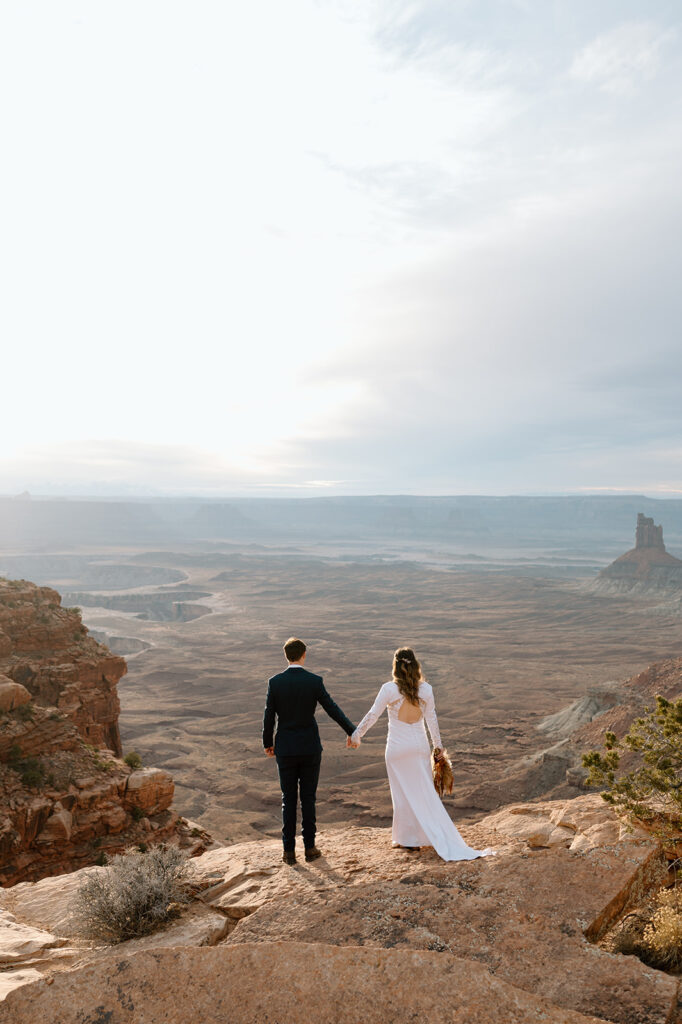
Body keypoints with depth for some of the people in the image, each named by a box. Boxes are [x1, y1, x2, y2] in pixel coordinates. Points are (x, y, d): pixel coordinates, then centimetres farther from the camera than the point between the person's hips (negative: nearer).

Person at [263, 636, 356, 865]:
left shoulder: (274, 682, -8)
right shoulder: (315, 681, -10)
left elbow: (268, 717, -3)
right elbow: (333, 710, -5)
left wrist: (267, 743, 12)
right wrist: (352, 732, 7)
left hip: (285, 749, 1)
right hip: (310, 748, 0)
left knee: (288, 799, 10)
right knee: (308, 798, 11)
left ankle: (289, 851, 13)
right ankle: (309, 847, 17)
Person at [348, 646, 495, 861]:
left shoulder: (389, 689, -12)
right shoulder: (425, 689, -4)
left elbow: (372, 716, -7)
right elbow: (431, 719, 3)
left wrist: (355, 735, 6)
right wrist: (437, 745, 14)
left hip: (397, 747, -2)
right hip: (420, 745, 2)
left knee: (403, 793, 9)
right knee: (426, 792, 11)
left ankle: (408, 838, 18)